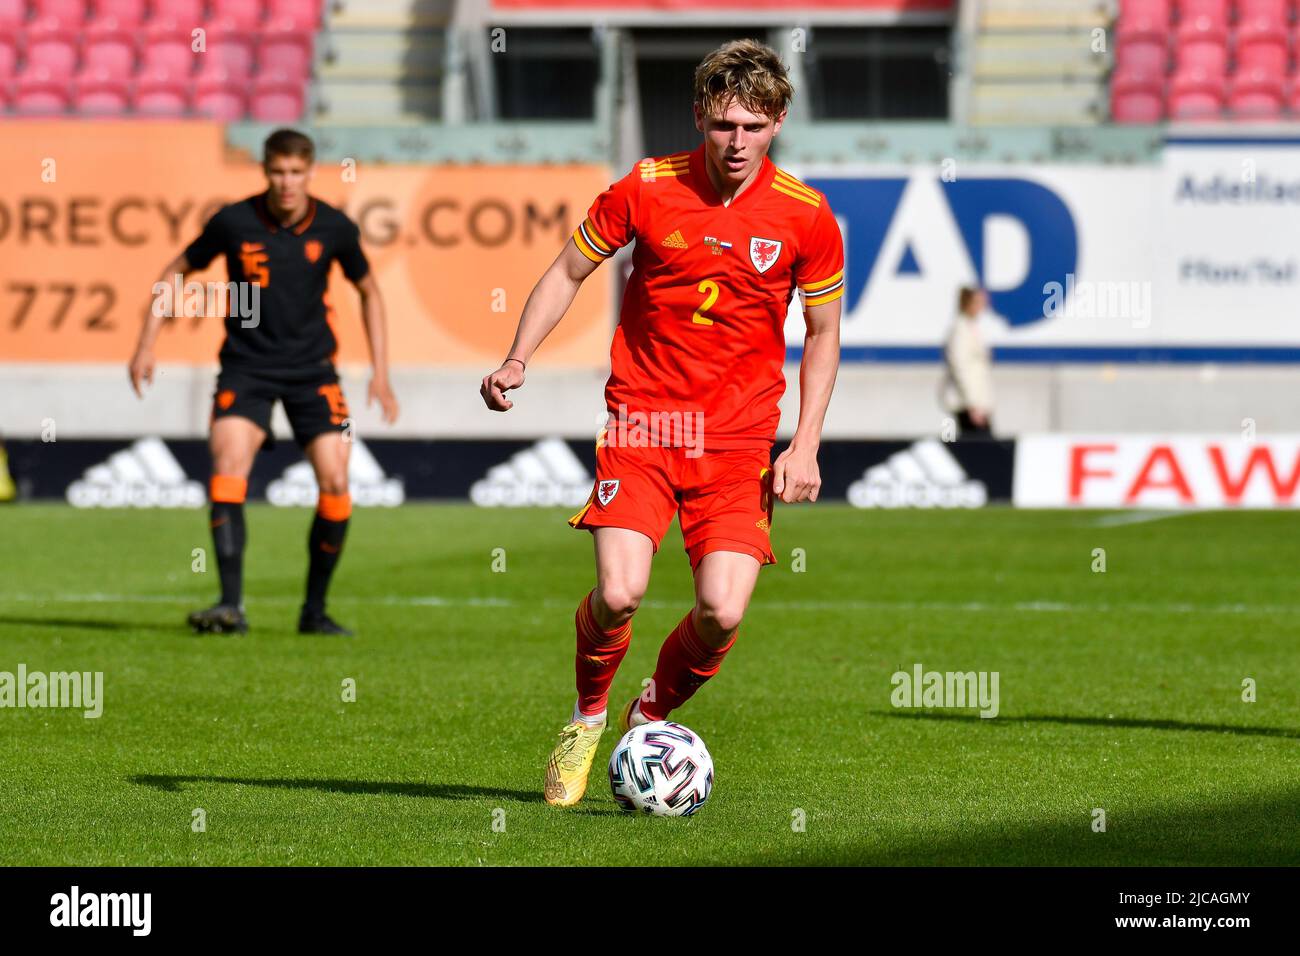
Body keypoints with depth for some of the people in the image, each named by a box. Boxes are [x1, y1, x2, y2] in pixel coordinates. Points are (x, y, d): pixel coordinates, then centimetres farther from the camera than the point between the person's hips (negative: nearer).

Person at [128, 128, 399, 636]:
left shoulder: (334, 228, -6)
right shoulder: (234, 222, -10)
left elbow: (368, 291, 12)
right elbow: (177, 271, 6)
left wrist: (380, 374, 8)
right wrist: (147, 345, 1)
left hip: (313, 369, 1)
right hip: (247, 365, -1)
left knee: (335, 483, -9)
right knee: (228, 466, -22)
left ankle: (315, 609, 8)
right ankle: (231, 604, -24)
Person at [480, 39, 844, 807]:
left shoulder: (807, 218, -3)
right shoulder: (646, 190, -4)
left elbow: (824, 335, 8)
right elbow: (569, 271, 9)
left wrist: (805, 445, -2)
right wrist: (518, 359, -4)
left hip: (739, 437, 1)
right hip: (642, 419, -1)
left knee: (723, 613, -13)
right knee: (620, 593, -19)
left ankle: (654, 717, 20)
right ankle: (587, 720, 13)